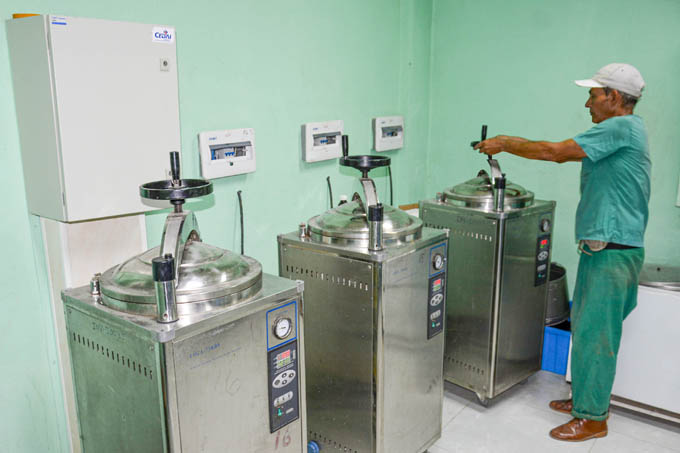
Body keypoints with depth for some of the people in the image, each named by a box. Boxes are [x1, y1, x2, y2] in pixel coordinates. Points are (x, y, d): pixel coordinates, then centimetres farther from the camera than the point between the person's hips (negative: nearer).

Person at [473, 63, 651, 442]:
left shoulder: (621, 128, -15)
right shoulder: (625, 130, 17)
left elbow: (554, 151, -18)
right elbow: (563, 153, 18)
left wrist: (505, 145, -6)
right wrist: (511, 143, 12)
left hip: (612, 251, -10)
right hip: (603, 249, 10)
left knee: (594, 333, -1)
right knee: (587, 327, 18)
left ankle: (592, 418, 12)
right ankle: (589, 397, 32)